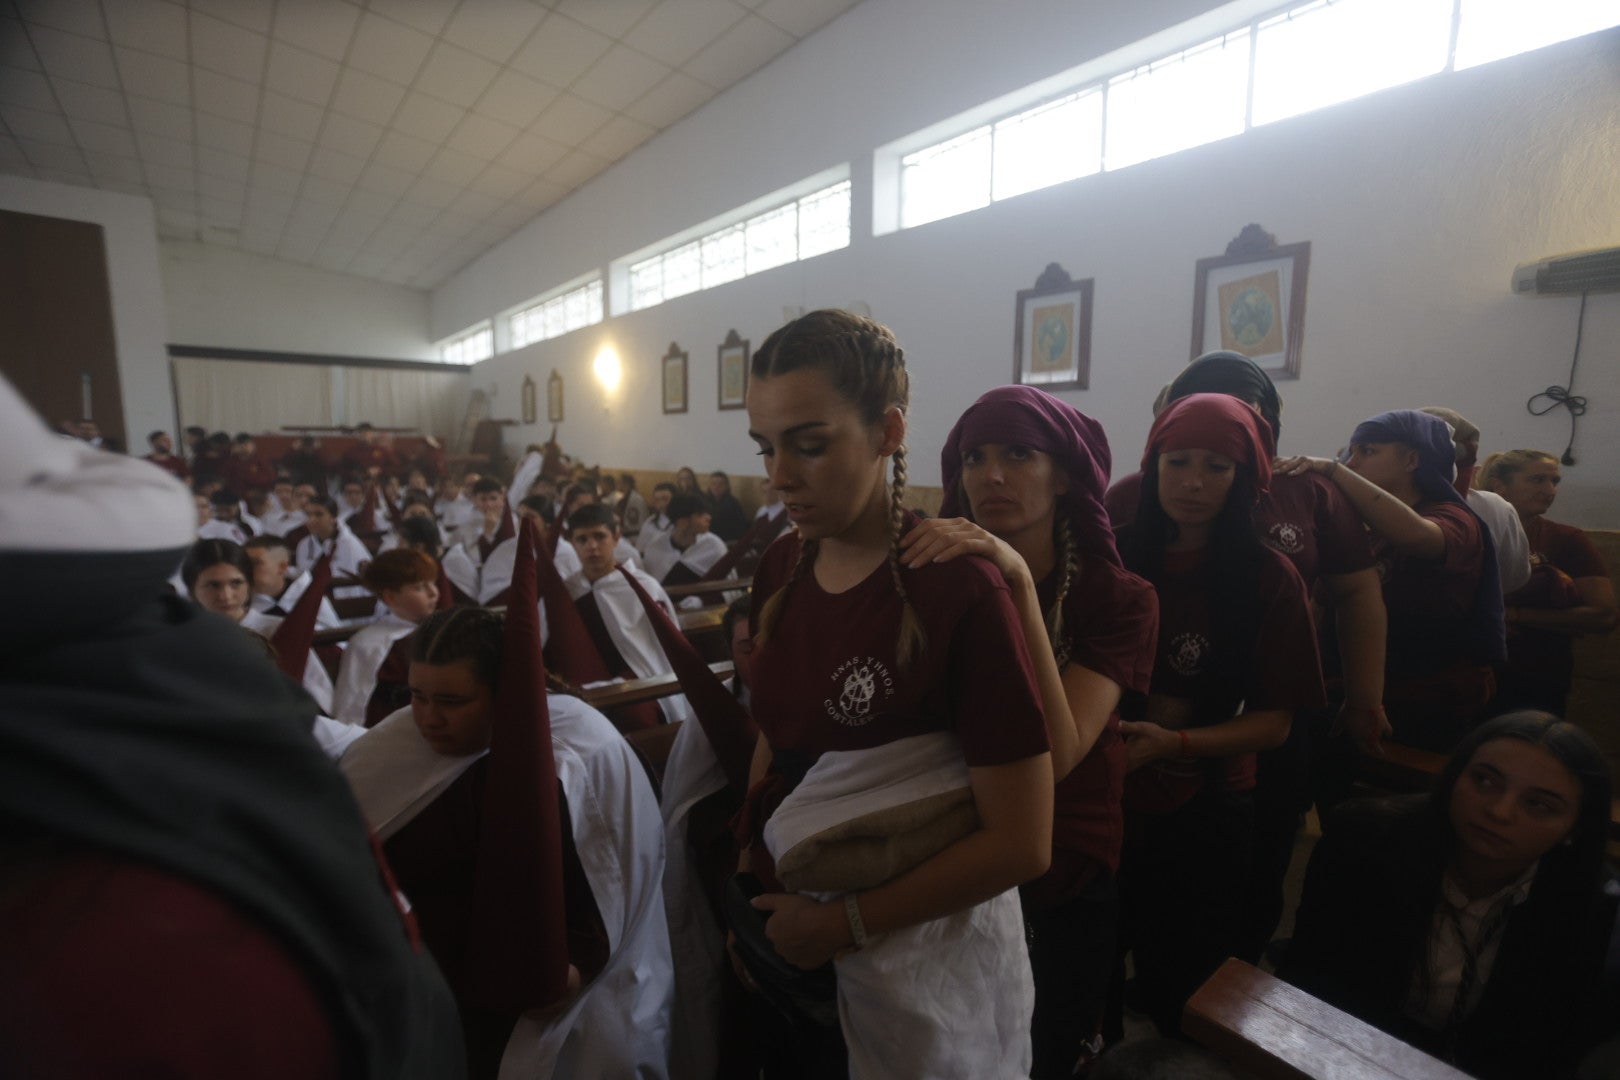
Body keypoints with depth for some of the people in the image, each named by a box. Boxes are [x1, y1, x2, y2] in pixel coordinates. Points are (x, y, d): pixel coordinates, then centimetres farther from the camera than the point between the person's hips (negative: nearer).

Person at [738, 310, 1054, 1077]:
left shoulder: (957, 586, -24)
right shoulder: (780, 569, -6)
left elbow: (1021, 843, -19)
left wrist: (847, 921, -13)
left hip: (923, 956, -5)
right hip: (791, 928, 6)